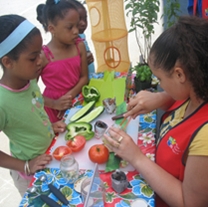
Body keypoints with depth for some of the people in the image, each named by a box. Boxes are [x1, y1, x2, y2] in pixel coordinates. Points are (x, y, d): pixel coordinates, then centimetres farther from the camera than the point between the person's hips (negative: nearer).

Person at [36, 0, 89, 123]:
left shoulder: (79, 46, -7)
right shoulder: (42, 56, -19)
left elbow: (84, 77, -3)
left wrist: (70, 95, -18)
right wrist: (54, 104, -23)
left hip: (77, 101, 4)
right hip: (55, 109, -3)